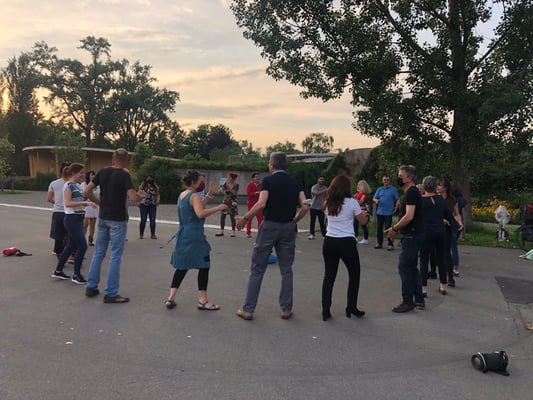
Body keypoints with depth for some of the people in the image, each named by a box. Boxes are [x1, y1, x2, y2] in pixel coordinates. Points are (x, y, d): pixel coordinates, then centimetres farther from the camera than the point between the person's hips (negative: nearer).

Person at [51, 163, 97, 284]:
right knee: (82, 246, -7)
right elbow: (67, 203, -23)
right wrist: (85, 202, -29)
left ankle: (58, 271, 28)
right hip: (72, 219, -9)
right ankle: (76, 275, 5)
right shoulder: (68, 185, -12)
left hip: (78, 219, 9)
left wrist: (88, 202, 3)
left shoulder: (77, 185, 14)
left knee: (72, 246, 16)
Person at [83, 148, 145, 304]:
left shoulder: (103, 171, 3)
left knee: (99, 252, 16)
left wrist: (99, 202, 15)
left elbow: (87, 191, 4)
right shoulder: (124, 175, -14)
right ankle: (111, 293, 4)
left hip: (103, 217, 6)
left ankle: (91, 287, 24)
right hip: (118, 220, -6)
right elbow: (133, 198, -24)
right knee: (115, 256, 0)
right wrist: (142, 196, -4)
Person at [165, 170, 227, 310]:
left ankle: (171, 298, 12)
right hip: (194, 237, -9)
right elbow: (200, 213, -28)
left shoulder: (182, 195, 13)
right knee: (204, 266, 2)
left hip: (182, 236, 9)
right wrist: (218, 208, -22)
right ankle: (203, 300, 6)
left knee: (182, 267, 14)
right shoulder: (194, 196, -13)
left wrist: (208, 194, 22)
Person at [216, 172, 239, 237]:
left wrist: (229, 188, -24)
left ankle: (233, 232, 6)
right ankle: (221, 231, 14)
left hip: (232, 202, -4)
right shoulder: (226, 184, 5)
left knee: (232, 217, -2)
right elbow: (220, 191, 1)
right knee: (222, 216, 3)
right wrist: (221, 188, -19)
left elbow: (235, 193, -17)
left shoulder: (236, 185, -5)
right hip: (225, 201, 4)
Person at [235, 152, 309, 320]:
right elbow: (305, 207, -3)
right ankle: (286, 309, 19)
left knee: (257, 270, 6)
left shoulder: (268, 180, -6)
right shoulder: (295, 183, 6)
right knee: (286, 270, 14)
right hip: (288, 228, 4)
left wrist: (245, 218, -9)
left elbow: (261, 204, -20)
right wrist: (294, 221, 12)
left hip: (269, 226, -3)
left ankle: (248, 309, 11)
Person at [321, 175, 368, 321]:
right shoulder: (352, 202, -7)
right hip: (346, 242, -4)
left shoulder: (328, 203, 6)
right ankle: (351, 308, 21)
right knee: (354, 274, 16)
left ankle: (325, 311, 9)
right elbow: (363, 221, 2)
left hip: (329, 242, 4)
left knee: (329, 276, 9)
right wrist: (364, 213, 24)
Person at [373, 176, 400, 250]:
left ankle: (390, 244, 3)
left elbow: (398, 199, -1)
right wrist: (376, 200, -11)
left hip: (388, 213, -5)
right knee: (379, 228, 8)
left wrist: (396, 207, -14)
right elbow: (374, 198, 12)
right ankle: (380, 243, 19)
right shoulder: (379, 189, 13)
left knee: (387, 228, -7)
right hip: (379, 212, 5)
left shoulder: (393, 189, 2)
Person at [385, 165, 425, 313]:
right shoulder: (409, 192, 16)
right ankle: (419, 300, 21)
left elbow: (409, 216, -24)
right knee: (412, 267, 15)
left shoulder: (412, 192, -16)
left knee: (404, 266, -6)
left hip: (412, 236, -11)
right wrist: (395, 229, 13)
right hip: (412, 235, 11)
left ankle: (407, 302, 2)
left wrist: (394, 228, -14)